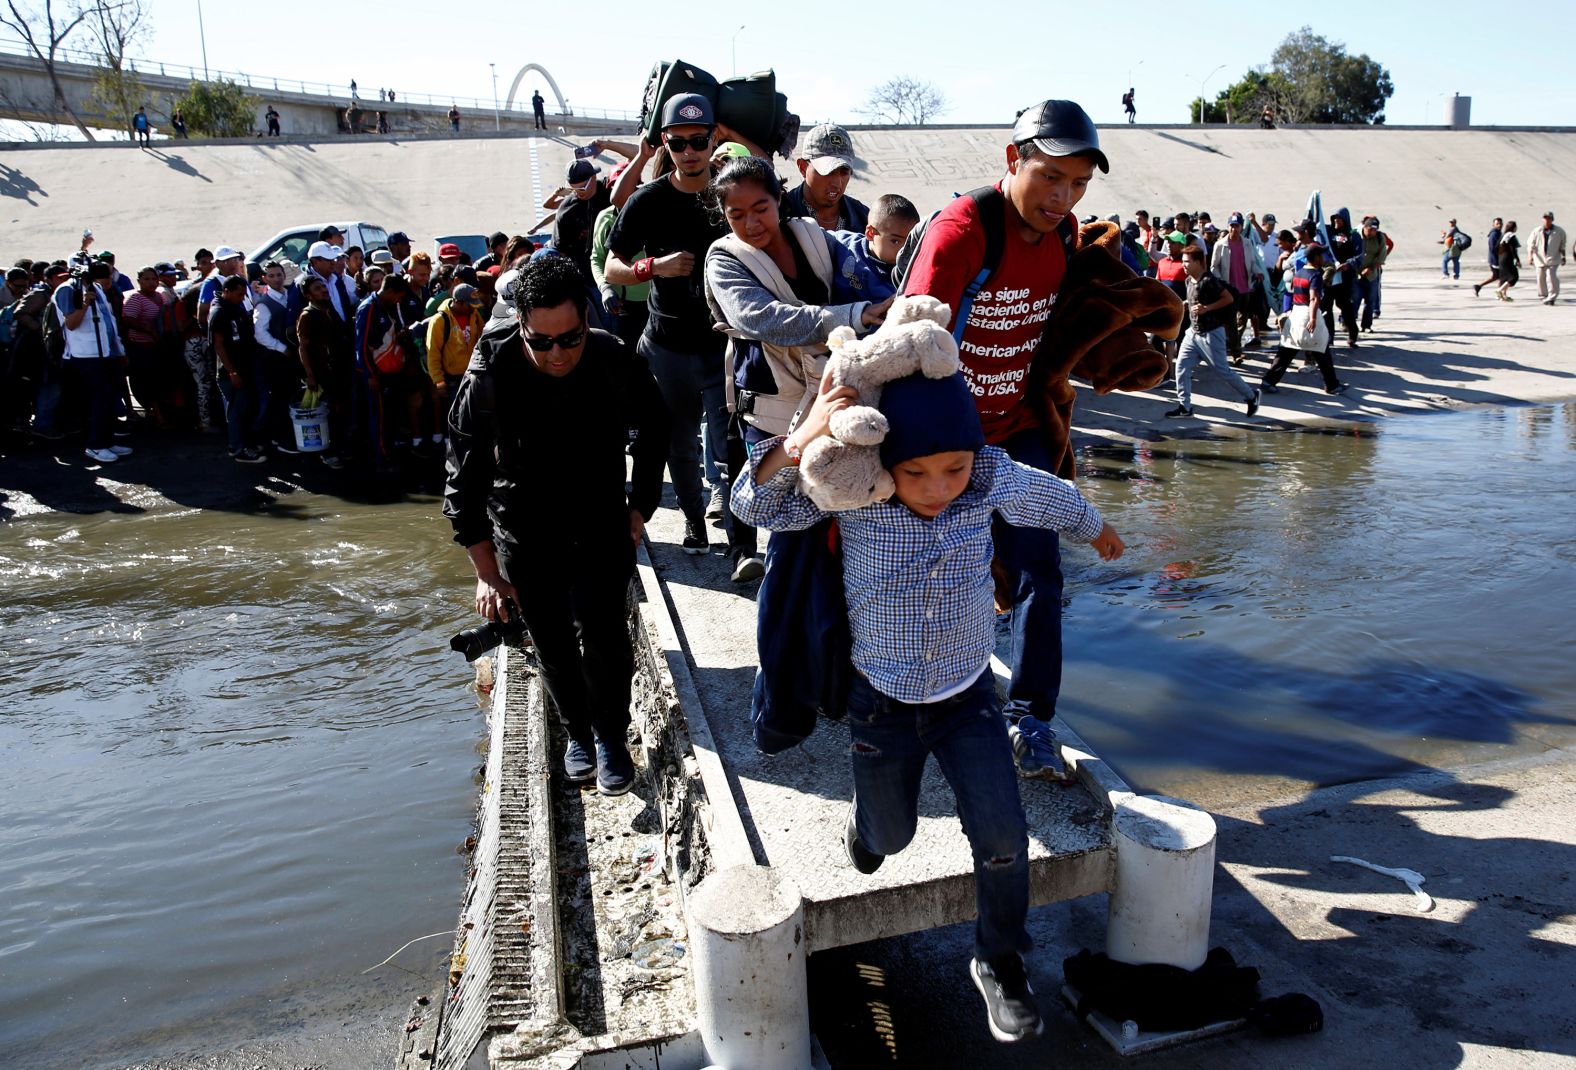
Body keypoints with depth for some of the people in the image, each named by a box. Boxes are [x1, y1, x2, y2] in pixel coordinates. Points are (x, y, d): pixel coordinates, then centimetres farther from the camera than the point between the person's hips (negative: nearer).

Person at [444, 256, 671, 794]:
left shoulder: (618, 363, -19)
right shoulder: (488, 380, -23)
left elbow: (652, 432, 3)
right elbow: (464, 483, -14)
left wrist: (640, 507, 0)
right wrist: (487, 573, -15)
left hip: (601, 525, 0)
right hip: (524, 533, 0)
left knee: (604, 636, -11)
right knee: (552, 647, 7)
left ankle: (611, 736, 13)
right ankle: (577, 731, 32)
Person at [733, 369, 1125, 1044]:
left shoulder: (992, 479, -16)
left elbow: (1053, 499, 5)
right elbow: (756, 507, -24)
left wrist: (1096, 531, 27)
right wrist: (800, 442, -44)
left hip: (969, 696, 1)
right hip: (882, 702, -1)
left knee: (1003, 840, -1)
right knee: (890, 837, 18)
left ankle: (1000, 962, 27)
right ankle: (864, 821, 56)